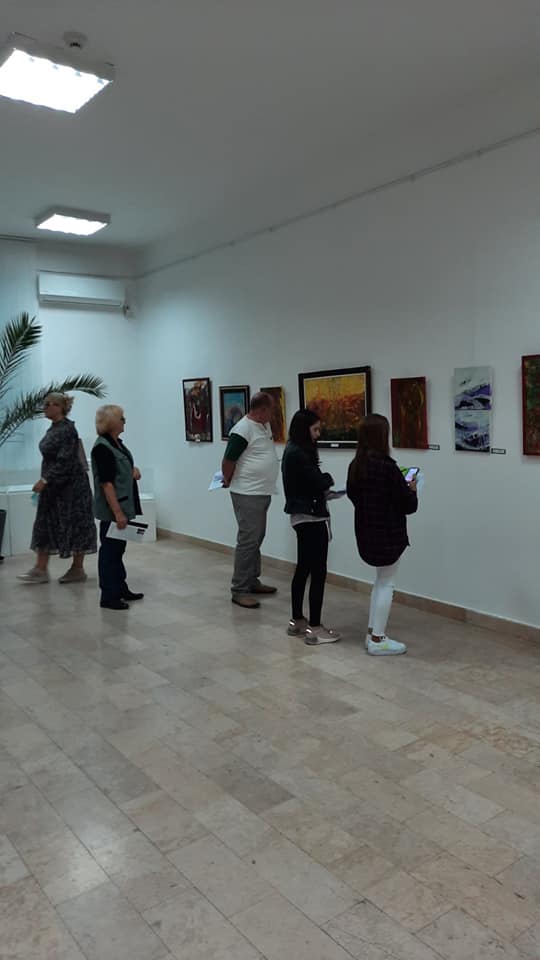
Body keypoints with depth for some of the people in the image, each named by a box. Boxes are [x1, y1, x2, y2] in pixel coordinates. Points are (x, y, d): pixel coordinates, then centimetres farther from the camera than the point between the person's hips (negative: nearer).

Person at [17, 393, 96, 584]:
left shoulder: (67, 430, -17)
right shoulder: (53, 428, 11)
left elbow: (65, 462, -23)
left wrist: (44, 480, -24)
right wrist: (45, 481, 19)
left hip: (70, 486, -10)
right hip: (53, 486, 10)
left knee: (75, 525, 2)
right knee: (45, 525, 9)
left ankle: (78, 570, 13)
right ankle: (41, 570, 15)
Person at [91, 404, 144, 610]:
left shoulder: (116, 443, 9)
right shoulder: (102, 447, -18)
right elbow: (106, 483, -23)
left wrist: (133, 469, 4)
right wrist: (118, 513, -26)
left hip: (123, 506, 9)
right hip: (111, 510, -9)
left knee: (118, 548, 17)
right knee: (109, 550, -1)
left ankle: (121, 588, 28)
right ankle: (108, 596, 8)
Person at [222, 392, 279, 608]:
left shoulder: (265, 426, 10)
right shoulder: (243, 430, -19)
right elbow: (228, 461, -15)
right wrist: (228, 482, 2)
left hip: (263, 493, 9)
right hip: (247, 494, -9)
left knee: (257, 539, 16)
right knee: (248, 541, -7)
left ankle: (252, 581, 28)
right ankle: (239, 590, 0)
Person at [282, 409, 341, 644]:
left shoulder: (293, 451, 12)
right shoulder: (299, 454, -18)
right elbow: (318, 482, -19)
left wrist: (323, 488, -1)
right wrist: (329, 478, 1)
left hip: (301, 517, 10)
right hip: (312, 518, -10)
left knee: (303, 569, 15)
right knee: (318, 573, -5)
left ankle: (297, 621, 24)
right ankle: (314, 628, 1)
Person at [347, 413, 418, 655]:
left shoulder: (355, 466, 1)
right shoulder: (388, 467, -21)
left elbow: (352, 494, 16)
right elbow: (408, 505, -15)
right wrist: (411, 490, 5)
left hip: (366, 533, 7)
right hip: (388, 534, -7)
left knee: (380, 581, 20)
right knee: (387, 584, 4)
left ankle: (372, 633, 24)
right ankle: (378, 640, 10)